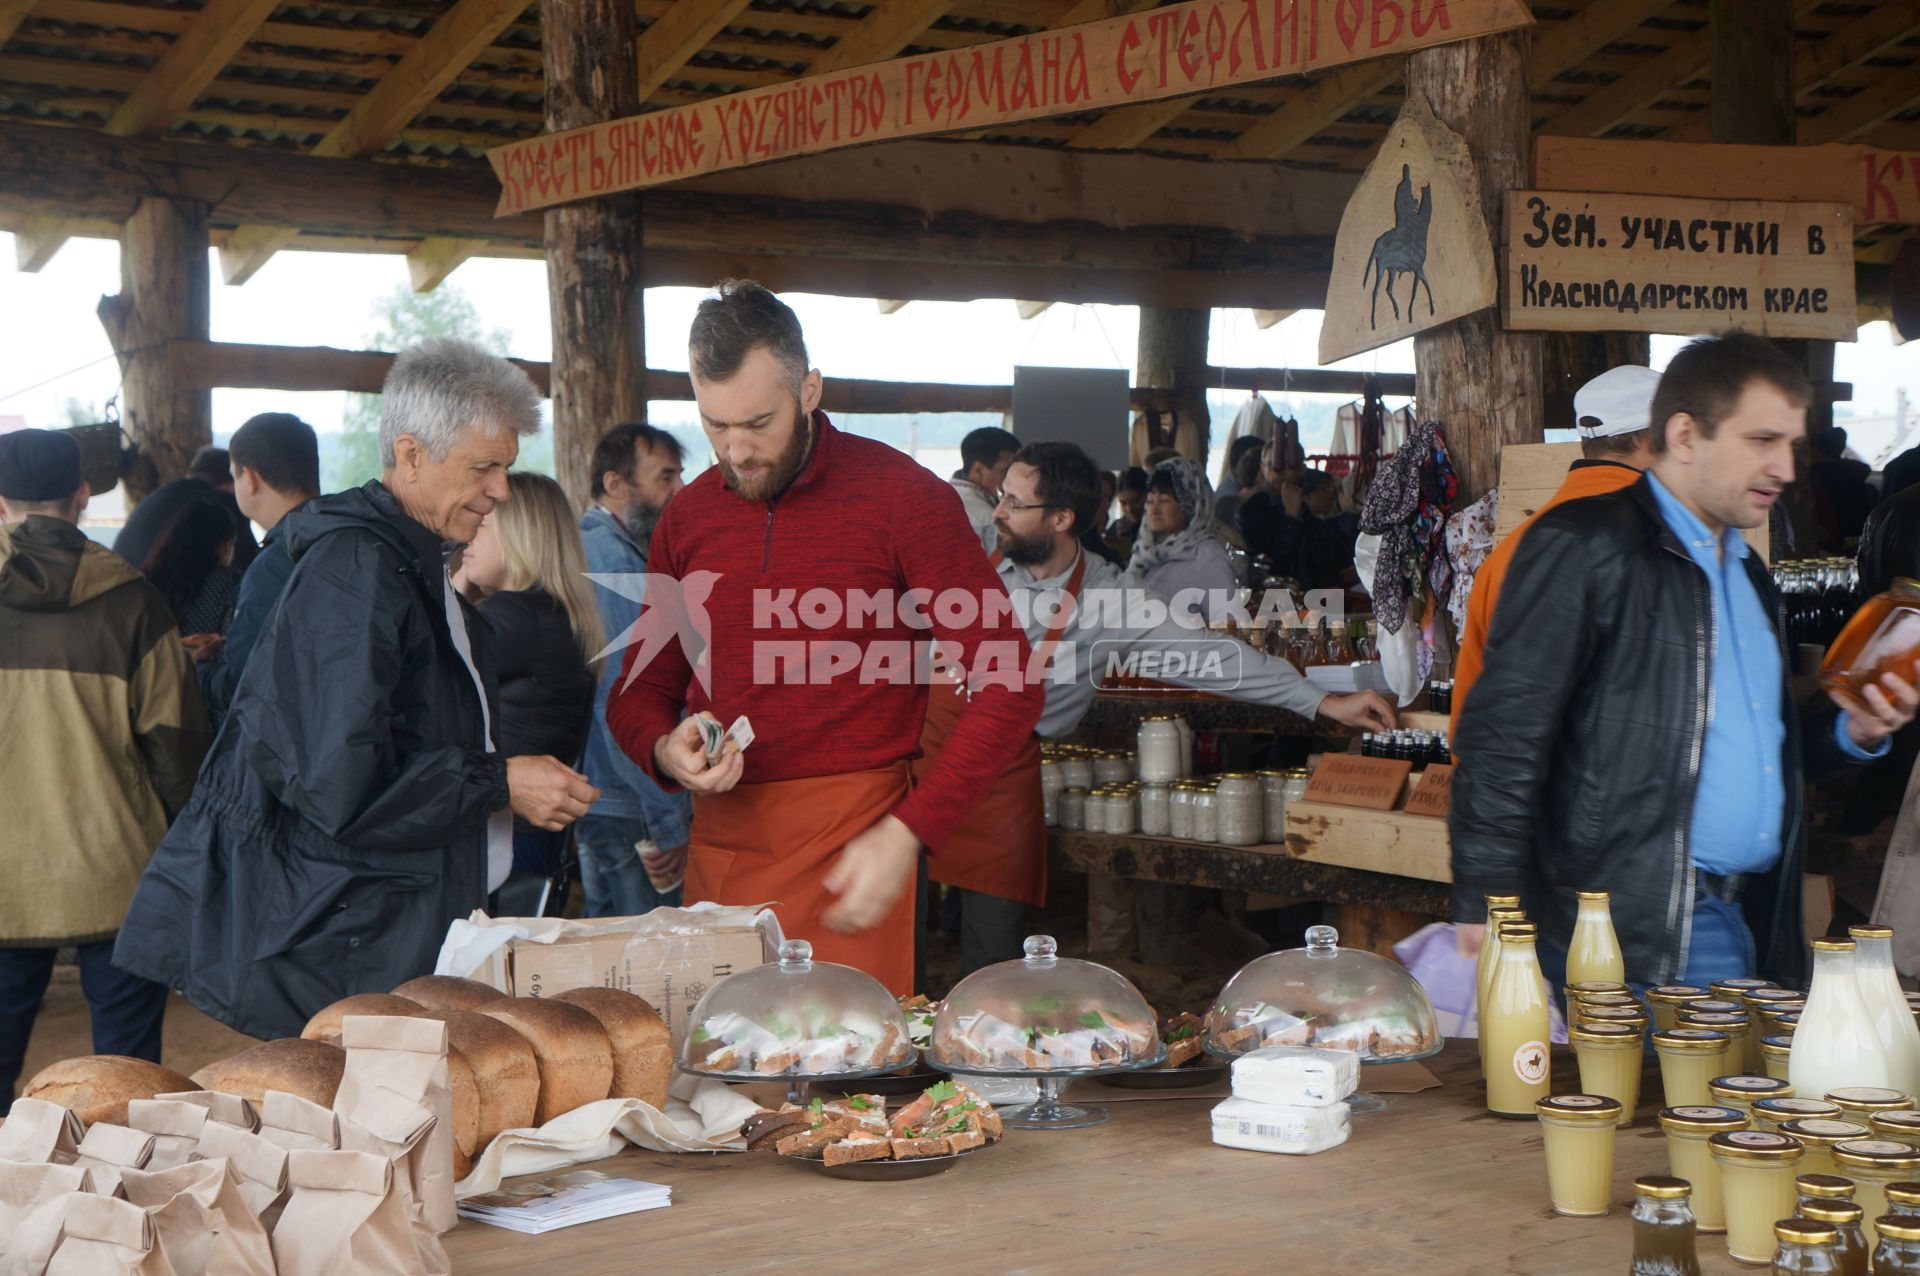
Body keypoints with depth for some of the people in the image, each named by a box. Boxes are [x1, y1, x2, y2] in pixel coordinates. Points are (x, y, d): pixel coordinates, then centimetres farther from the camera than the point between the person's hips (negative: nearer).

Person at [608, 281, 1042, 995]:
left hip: (850, 842, -4)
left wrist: (908, 833, -17)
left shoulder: (902, 497, -6)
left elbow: (1007, 682, -9)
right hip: (717, 844, 4)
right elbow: (641, 693, 19)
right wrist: (666, 750, -6)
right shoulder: (687, 517, 10)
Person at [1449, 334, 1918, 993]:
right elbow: (1504, 734, -13)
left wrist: (1849, 732, 9)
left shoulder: (1747, 572, 21)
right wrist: (1484, 914, -18)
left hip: (1752, 932, 8)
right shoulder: (1582, 547, -7)